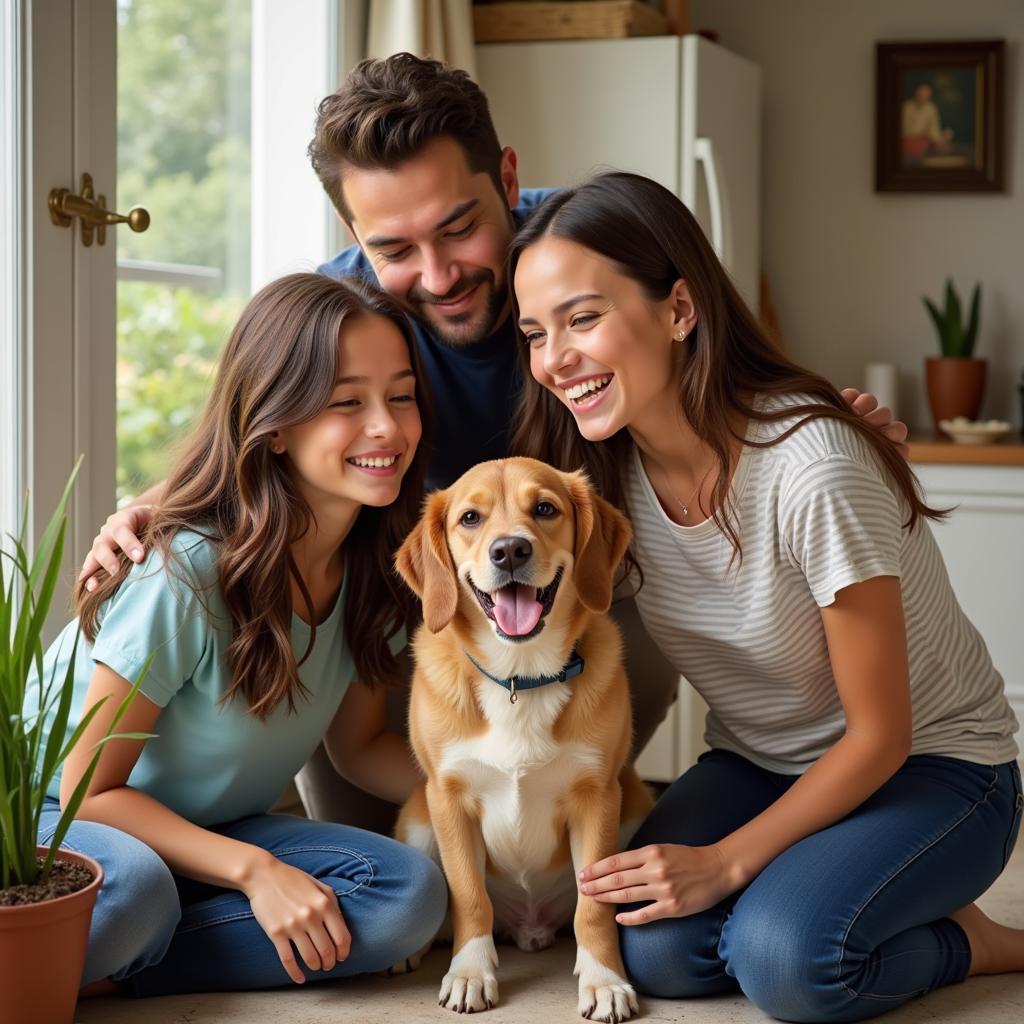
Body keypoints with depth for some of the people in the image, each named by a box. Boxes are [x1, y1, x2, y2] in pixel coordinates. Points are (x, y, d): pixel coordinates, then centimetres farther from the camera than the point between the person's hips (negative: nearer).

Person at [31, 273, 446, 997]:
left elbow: (359, 743, 8)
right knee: (130, 893, -41)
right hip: (62, 819, -7)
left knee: (411, 894, -20)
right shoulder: (185, 576, -26)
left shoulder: (378, 565, -7)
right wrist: (255, 870, -27)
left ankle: (96, 974, -16)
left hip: (207, 829, 7)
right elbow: (92, 790, -18)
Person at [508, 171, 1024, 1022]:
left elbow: (880, 736, -20)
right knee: (654, 948, -22)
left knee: (785, 956, -31)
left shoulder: (812, 469, -30)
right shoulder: (608, 471, -11)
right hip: (760, 762, 5)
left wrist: (726, 862, -21)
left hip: (931, 767, -5)